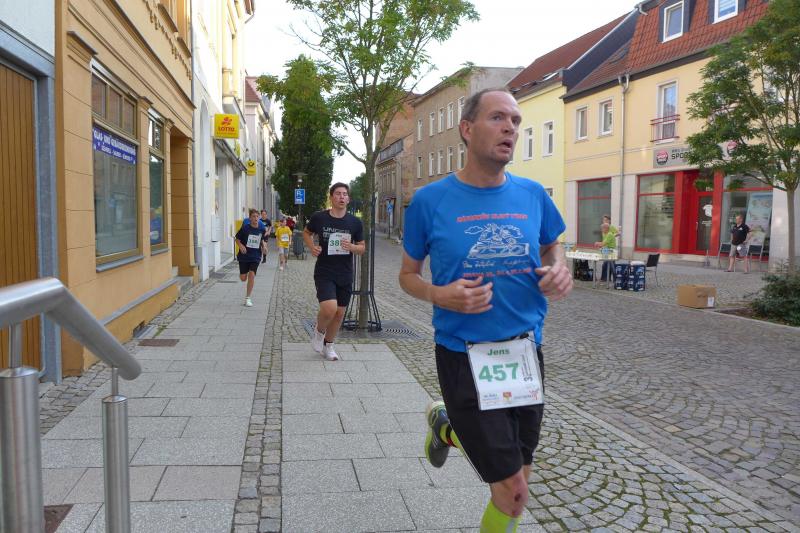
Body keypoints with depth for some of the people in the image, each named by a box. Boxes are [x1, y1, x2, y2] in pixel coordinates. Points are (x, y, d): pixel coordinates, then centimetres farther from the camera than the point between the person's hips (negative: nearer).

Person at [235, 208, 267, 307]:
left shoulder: (262, 229, -2)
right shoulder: (245, 228, -11)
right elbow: (237, 239, -1)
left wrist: (263, 247, -2)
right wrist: (241, 246, -20)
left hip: (255, 256, 1)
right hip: (244, 255, -1)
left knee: (252, 275, -13)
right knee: (243, 278, 5)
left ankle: (247, 298, -1)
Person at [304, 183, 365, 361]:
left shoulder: (355, 223, 0)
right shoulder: (319, 218, -5)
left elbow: (362, 247, 7)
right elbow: (306, 233, 14)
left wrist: (352, 247, -16)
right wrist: (311, 246, -6)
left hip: (345, 275, 3)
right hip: (324, 273, -3)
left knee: (339, 313, 10)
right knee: (329, 308, -22)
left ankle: (328, 345, 34)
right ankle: (318, 331, 12)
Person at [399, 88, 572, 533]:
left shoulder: (533, 195, -1)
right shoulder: (430, 200, -9)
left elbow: (553, 247, 16)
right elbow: (408, 274, 2)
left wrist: (560, 271, -7)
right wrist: (440, 295, -18)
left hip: (526, 351, 4)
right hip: (464, 357, -4)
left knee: (515, 485, 17)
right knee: (514, 494, 2)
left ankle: (448, 428, 43)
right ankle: (446, 425, 28)